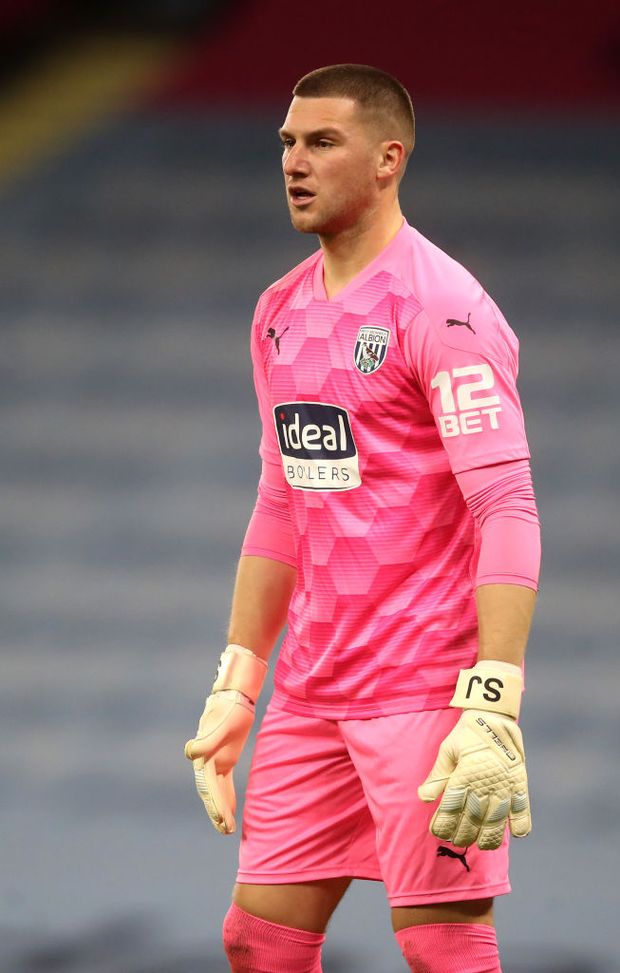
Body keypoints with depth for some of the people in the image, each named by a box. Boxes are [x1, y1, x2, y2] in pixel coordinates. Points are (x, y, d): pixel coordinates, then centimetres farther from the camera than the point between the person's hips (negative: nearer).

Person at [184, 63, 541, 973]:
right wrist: (234, 690, 16)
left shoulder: (442, 308, -12)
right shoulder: (281, 312, 14)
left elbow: (506, 513, -17)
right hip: (309, 694, 8)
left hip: (426, 691, -8)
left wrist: (493, 712, -25)